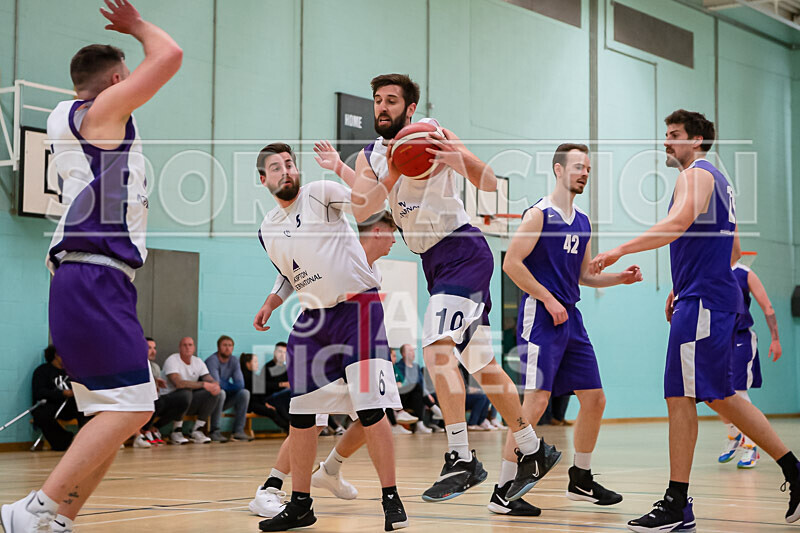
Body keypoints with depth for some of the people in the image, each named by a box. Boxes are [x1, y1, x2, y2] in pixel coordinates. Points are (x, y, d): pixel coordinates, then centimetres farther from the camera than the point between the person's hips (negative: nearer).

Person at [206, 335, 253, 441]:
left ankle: (238, 431, -15)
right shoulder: (212, 360, -16)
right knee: (220, 392, -35)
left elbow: (240, 384, -4)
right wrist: (230, 386, -8)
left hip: (224, 401, 6)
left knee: (244, 392, -14)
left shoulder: (234, 360, 4)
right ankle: (214, 432, -28)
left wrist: (224, 385, -16)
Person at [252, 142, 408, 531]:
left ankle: (391, 500, -2)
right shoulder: (268, 230, 13)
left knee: (369, 408, -13)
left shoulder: (321, 193, -4)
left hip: (357, 305, -6)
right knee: (300, 412, 6)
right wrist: (270, 304, 11)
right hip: (313, 316, 6)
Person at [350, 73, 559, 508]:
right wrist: (393, 172, -22)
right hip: (434, 263, 7)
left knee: (437, 346, -23)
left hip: (463, 251, -7)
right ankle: (533, 451, 23)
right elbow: (358, 211, -8)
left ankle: (460, 459, -21)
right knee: (481, 364, 12)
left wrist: (457, 157, -31)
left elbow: (490, 184, -12)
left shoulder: (430, 133, -6)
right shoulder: (369, 158, 10)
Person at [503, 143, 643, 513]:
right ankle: (503, 489, -8)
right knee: (537, 400, -14)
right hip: (540, 316, -8)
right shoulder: (539, 213, -8)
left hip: (570, 318, 8)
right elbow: (511, 263, -14)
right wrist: (548, 300, -16)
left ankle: (581, 480, 23)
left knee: (594, 399, 9)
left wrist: (619, 278, 7)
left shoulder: (583, 222, 17)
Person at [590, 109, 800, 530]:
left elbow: (680, 221, -28)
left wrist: (621, 250, -32)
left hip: (703, 301, -10)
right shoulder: (717, 180, 23)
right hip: (717, 296, 10)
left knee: (680, 396, -9)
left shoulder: (696, 174, -8)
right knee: (720, 396, 15)